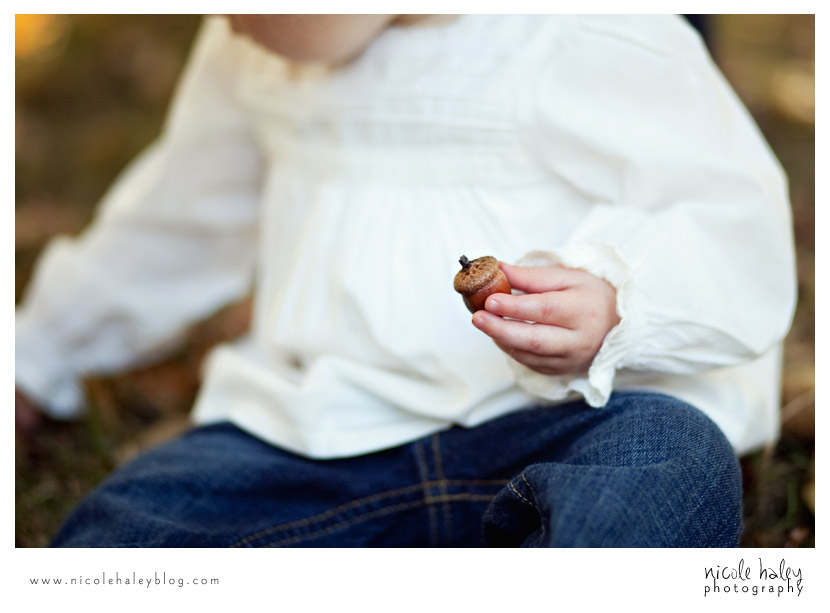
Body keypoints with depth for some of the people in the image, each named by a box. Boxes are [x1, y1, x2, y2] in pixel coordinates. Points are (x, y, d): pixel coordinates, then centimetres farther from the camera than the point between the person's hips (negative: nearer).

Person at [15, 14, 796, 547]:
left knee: (673, 454, -36)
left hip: (543, 421, -4)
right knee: (108, 534, -19)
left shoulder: (591, 41, -10)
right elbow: (180, 212, 24)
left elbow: (739, 228, -8)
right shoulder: (248, 51, 9)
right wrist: (37, 352, 35)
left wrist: (615, 312, -30)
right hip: (310, 440, 5)